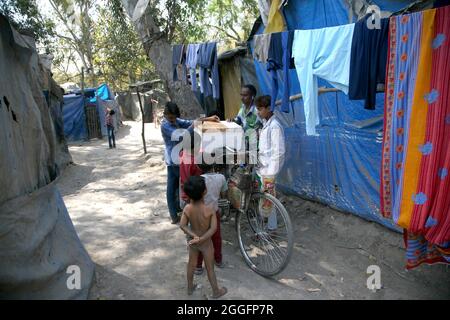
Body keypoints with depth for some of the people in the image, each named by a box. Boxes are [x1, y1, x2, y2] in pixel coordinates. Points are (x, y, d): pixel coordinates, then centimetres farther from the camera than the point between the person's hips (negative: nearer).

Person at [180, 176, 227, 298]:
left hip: (192, 241, 3)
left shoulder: (187, 208, -19)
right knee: (210, 268, 16)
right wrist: (201, 239, -25)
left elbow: (182, 225, -18)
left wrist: (194, 236, -22)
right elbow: (213, 228, -29)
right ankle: (216, 291, 36)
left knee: (191, 264, 26)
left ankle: (190, 287, 45)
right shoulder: (209, 210, -28)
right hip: (206, 243, -3)